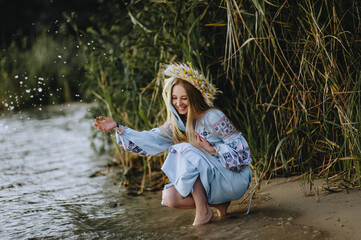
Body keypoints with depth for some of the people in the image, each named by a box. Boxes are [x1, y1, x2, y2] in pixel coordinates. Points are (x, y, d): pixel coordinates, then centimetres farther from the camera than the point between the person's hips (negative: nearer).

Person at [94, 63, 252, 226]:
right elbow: (149, 139, 3)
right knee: (169, 197, -12)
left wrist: (212, 150, -23)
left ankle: (203, 211, -20)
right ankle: (219, 203, 2)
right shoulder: (176, 124, 6)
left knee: (187, 152, -26)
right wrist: (117, 127, -4)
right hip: (210, 180, 7)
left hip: (235, 179, -7)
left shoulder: (212, 117, -15)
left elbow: (240, 148, -15)